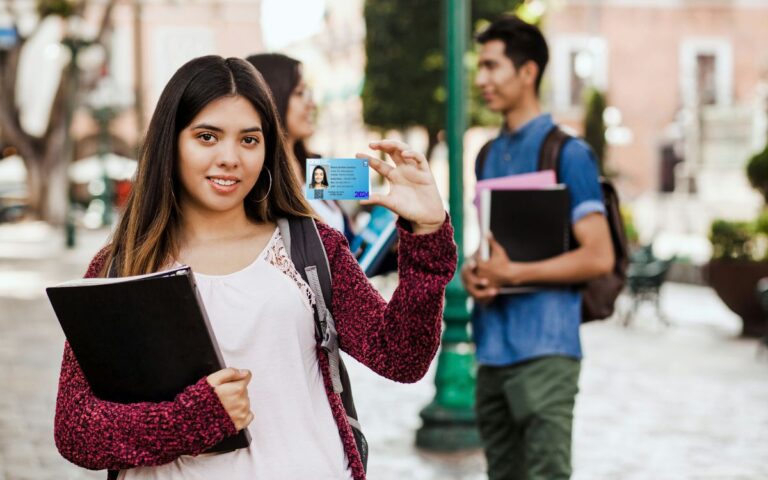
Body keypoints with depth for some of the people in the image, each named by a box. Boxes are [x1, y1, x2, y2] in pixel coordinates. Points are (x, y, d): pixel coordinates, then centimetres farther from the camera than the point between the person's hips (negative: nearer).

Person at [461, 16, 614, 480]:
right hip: (493, 349, 8)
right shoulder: (490, 155, 16)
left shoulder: (567, 153, -8)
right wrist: (473, 272, 0)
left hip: (543, 350, -7)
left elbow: (599, 256, -12)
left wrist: (512, 273, -16)